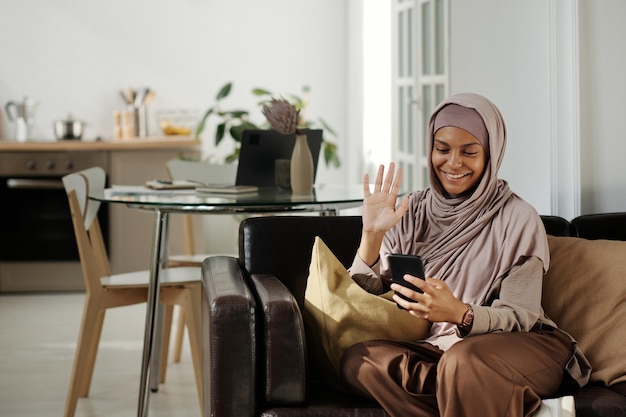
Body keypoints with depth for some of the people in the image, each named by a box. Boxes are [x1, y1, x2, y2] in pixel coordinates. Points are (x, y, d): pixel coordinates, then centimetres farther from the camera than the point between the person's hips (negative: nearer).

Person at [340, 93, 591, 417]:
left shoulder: (518, 219, -4)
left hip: (520, 348, -5)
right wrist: (371, 234, -14)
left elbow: (520, 317, -9)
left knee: (462, 359, -38)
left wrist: (461, 314, -29)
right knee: (356, 360, -25)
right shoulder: (411, 212, 6)